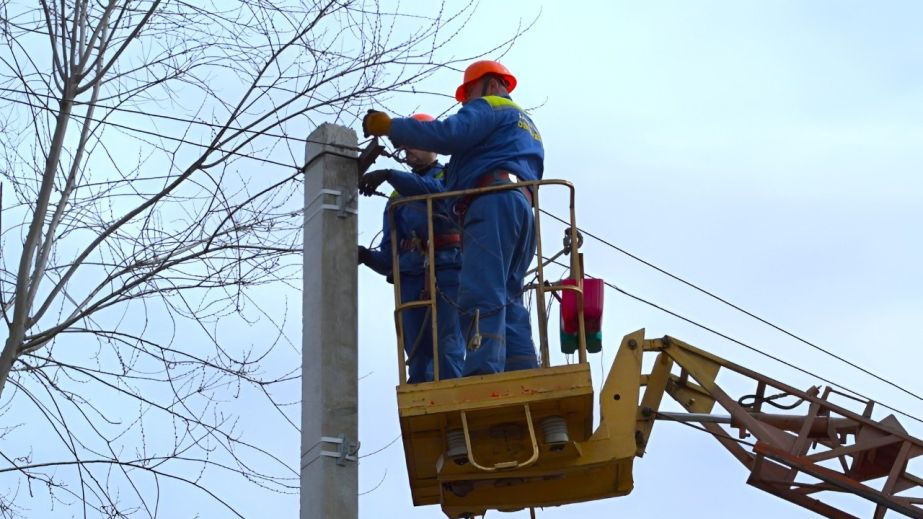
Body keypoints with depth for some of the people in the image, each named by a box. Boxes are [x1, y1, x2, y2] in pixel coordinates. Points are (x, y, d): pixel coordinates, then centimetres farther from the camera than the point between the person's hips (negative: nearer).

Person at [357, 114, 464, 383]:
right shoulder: (397, 198, 26)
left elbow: (433, 190, -14)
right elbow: (389, 258, 17)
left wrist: (389, 174, -22)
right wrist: (367, 256, -4)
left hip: (448, 272, -5)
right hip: (411, 279, 5)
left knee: (448, 353, -17)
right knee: (419, 360, -5)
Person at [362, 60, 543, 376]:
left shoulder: (490, 106, 11)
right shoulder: (528, 127, 39)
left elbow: (447, 135, -8)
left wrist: (390, 127, -1)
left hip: (494, 202, -9)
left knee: (481, 297, -20)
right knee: (508, 302, 1)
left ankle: (481, 378, -35)